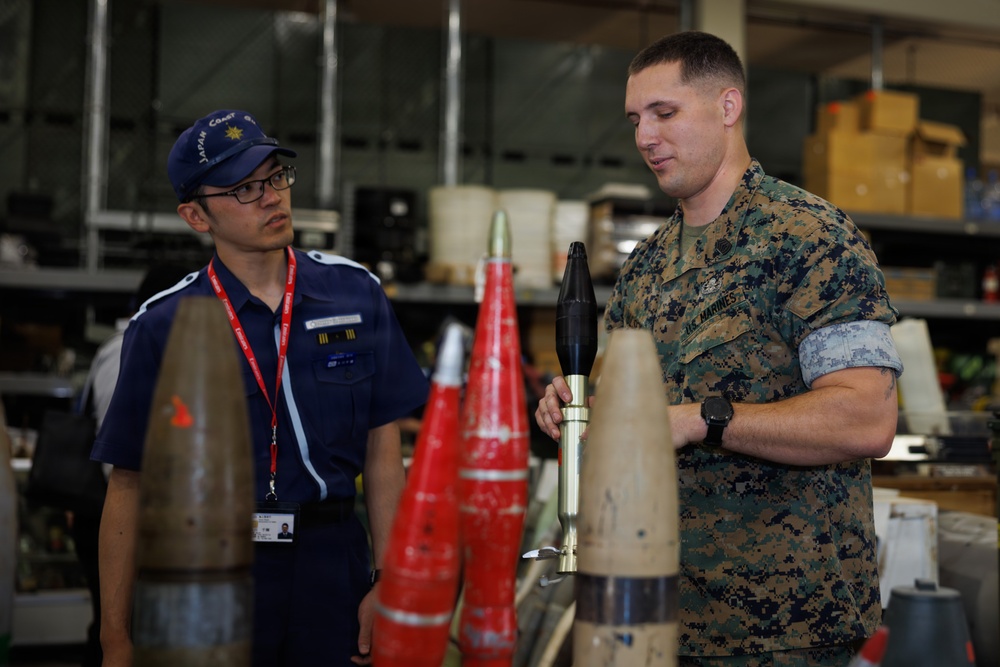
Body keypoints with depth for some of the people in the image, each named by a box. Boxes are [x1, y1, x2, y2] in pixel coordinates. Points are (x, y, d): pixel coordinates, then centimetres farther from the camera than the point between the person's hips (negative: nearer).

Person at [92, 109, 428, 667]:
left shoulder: (357, 294, 3)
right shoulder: (161, 328, -3)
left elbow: (383, 452, 5)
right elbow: (130, 487, 0)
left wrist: (388, 584, -1)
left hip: (332, 563, 2)